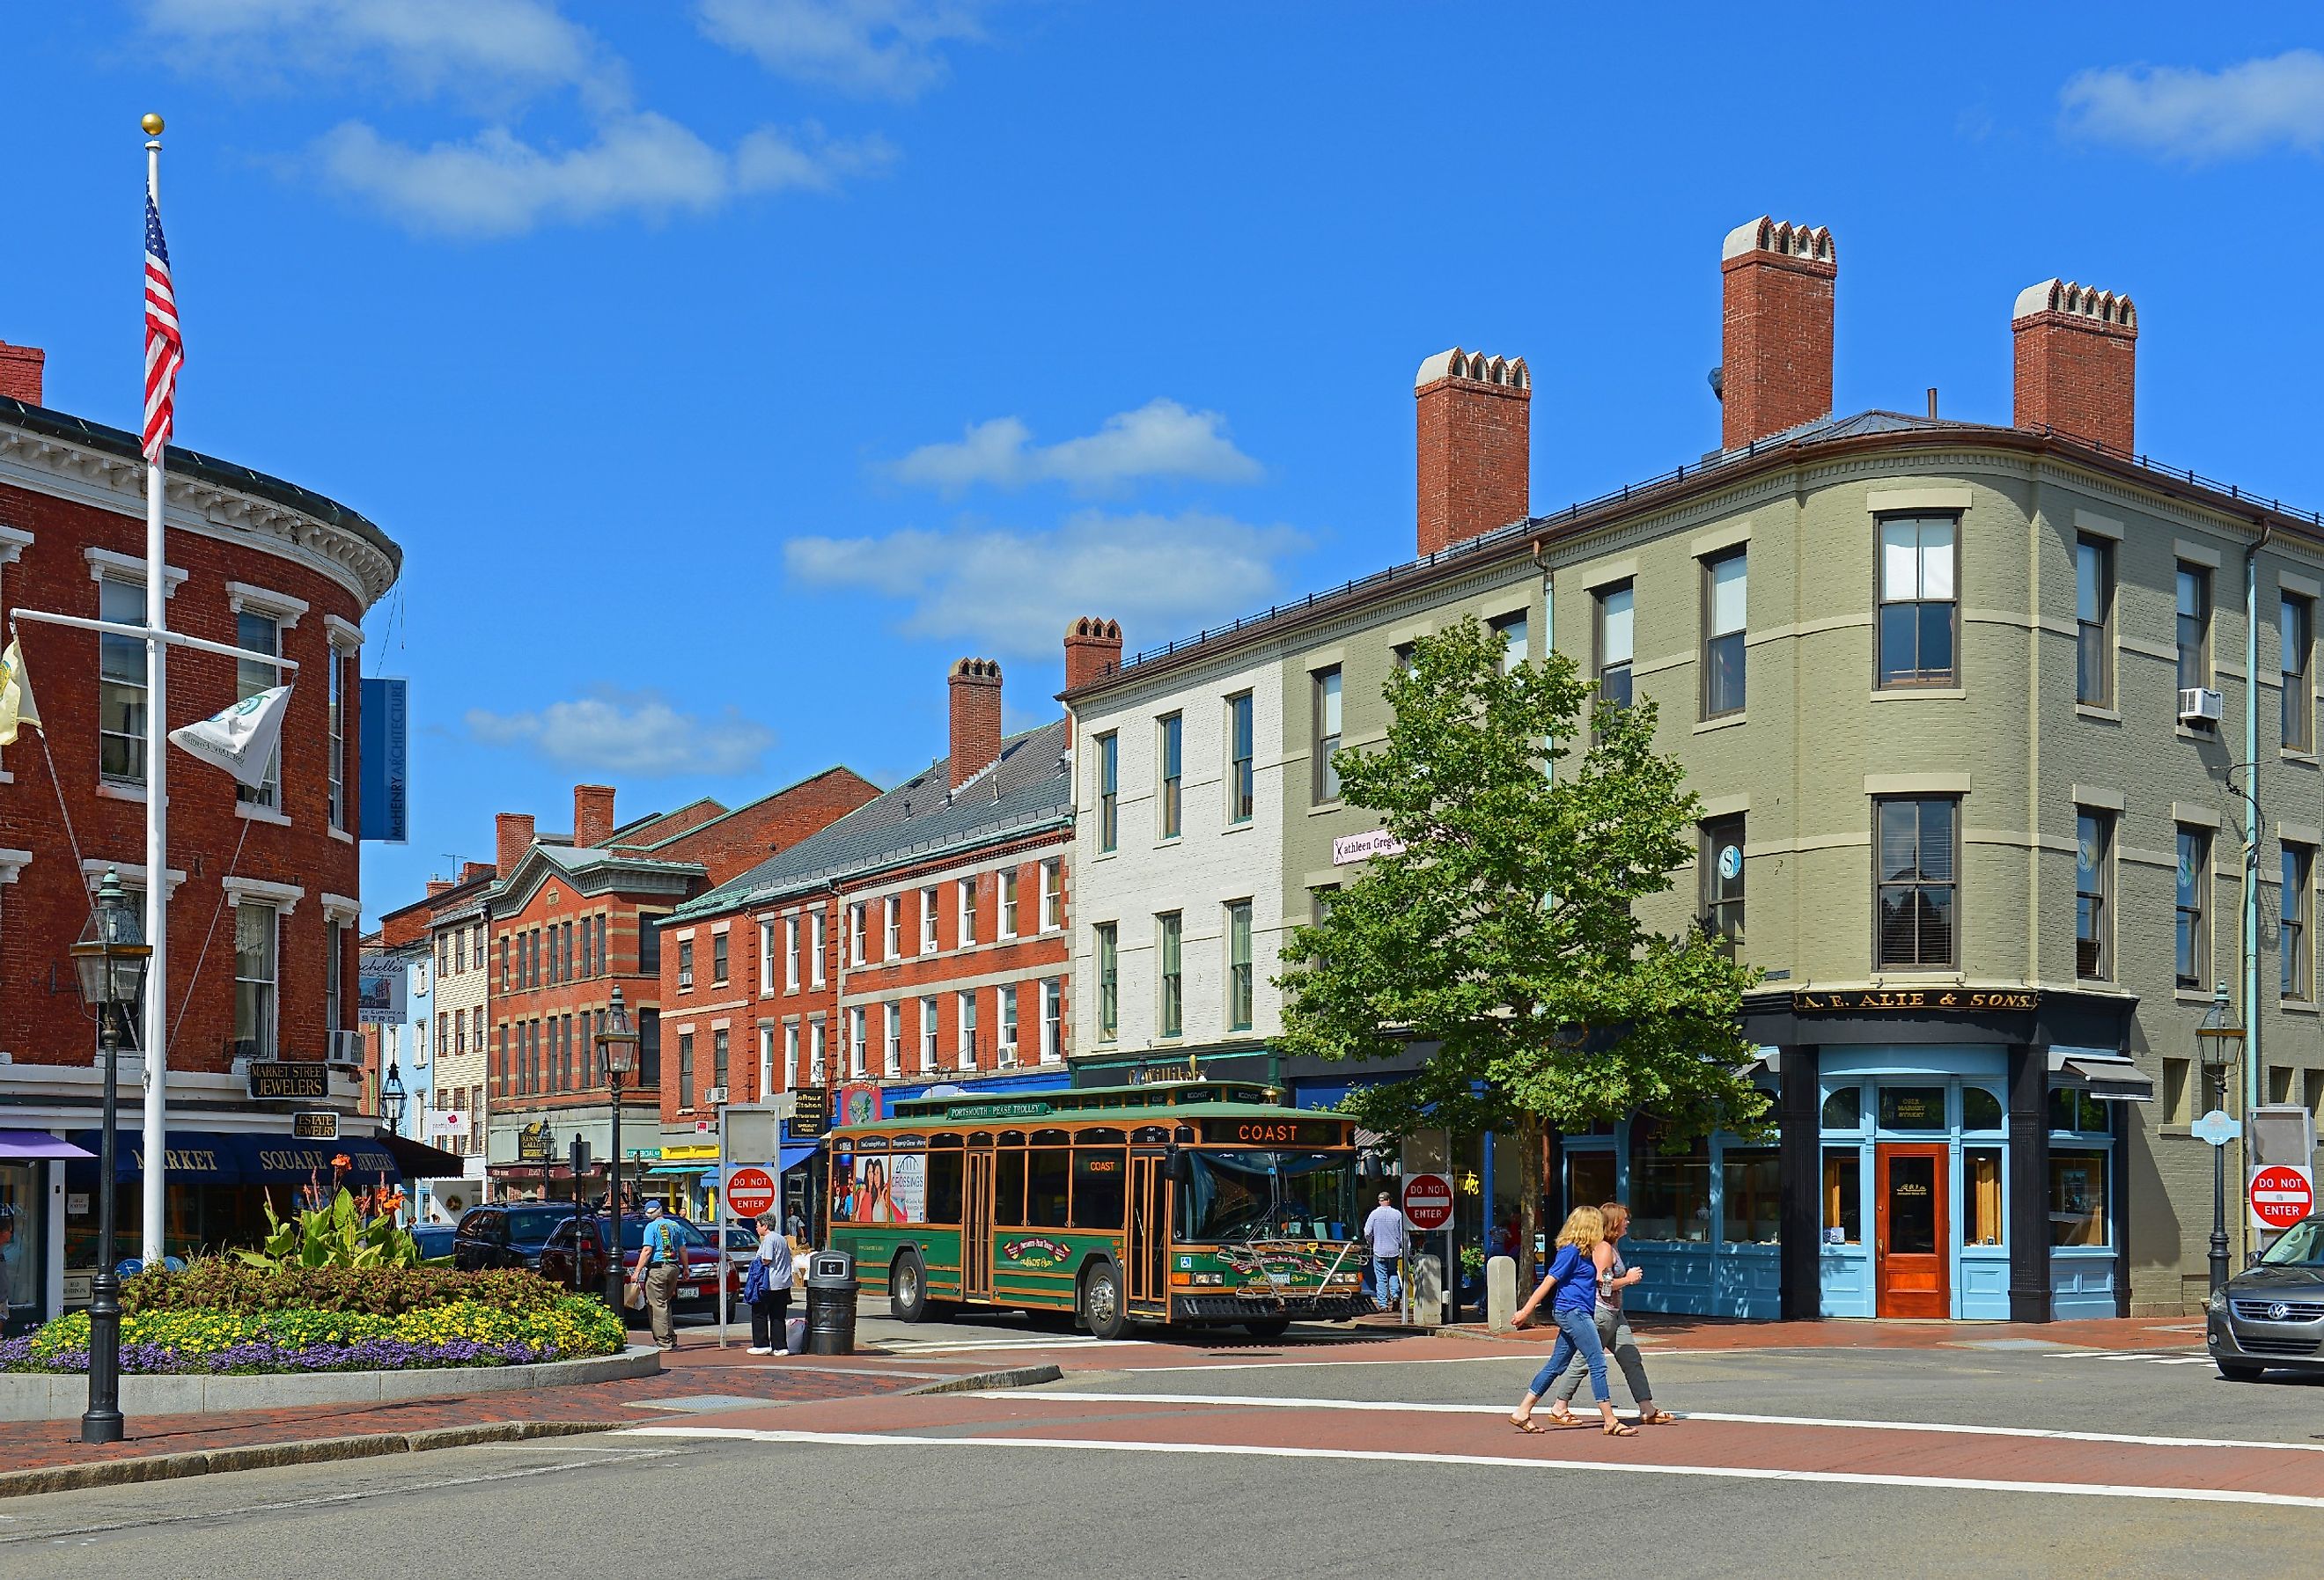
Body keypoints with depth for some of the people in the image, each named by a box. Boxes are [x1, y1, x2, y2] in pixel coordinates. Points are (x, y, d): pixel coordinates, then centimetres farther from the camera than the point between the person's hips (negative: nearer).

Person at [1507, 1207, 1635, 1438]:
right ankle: (1610, 1422, -6)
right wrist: (1527, 1310, -14)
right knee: (1598, 1363, -8)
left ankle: (1522, 1413, 12)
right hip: (1573, 1312, -10)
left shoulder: (1584, 1252, 15)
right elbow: (1549, 1282, -14)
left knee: (1556, 1366, 10)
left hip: (1574, 1315, 10)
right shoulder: (1570, 1251, -13)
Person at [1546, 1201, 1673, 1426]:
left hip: (1614, 1313, 10)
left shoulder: (1614, 1247, 16)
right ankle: (1558, 1407, 6)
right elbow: (1603, 1284, -22)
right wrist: (1628, 1279, -11)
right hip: (1601, 1312, -10)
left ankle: (1647, 1409, 6)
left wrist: (1630, 1277, 15)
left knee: (1632, 1359, 5)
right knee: (1584, 1361, -2)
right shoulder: (1604, 1248, -16)